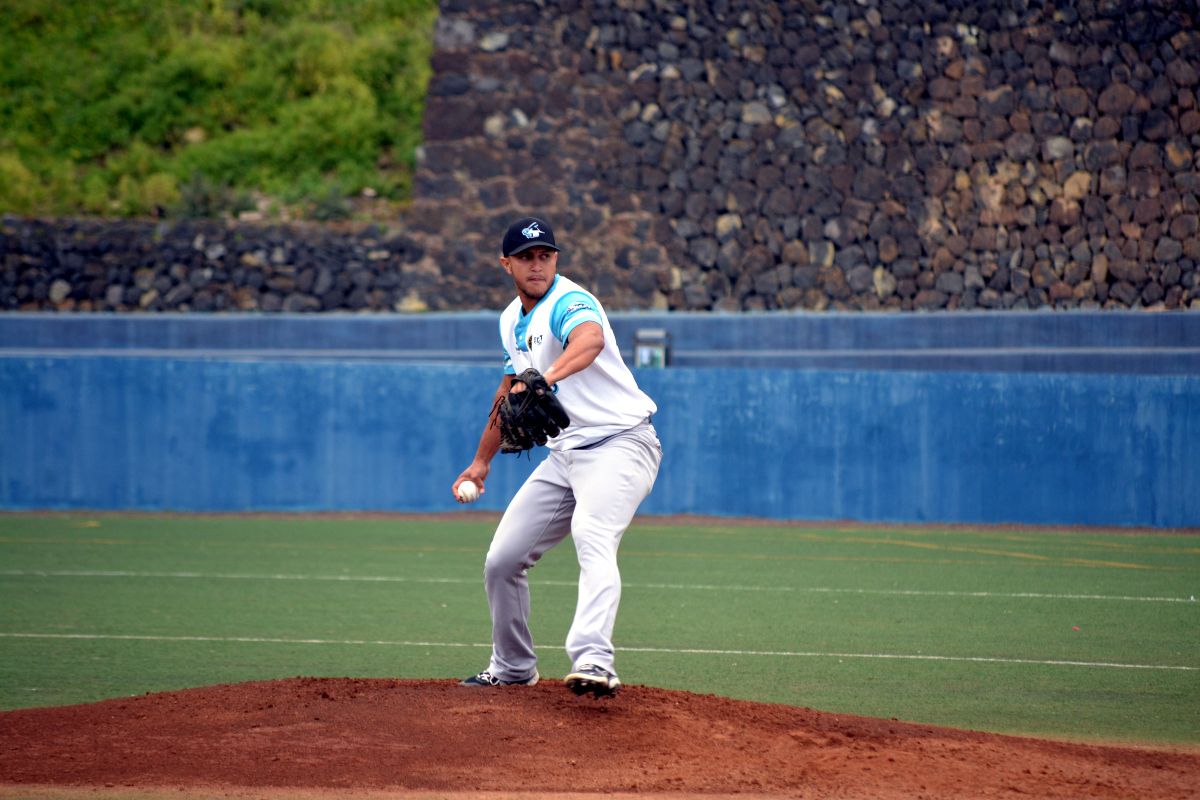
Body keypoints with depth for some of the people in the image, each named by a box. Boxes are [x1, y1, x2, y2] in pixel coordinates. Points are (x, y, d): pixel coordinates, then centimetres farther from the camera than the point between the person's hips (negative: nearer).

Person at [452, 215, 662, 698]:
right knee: (503, 559, 8)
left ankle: (592, 662, -49)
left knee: (592, 537, -33)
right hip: (564, 454, 9)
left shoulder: (569, 303, -16)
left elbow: (591, 339, -41)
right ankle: (512, 668, 28)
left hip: (620, 444, -9)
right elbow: (512, 388, 28)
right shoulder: (512, 320, 12)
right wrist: (482, 459, 32)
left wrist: (547, 377, -59)